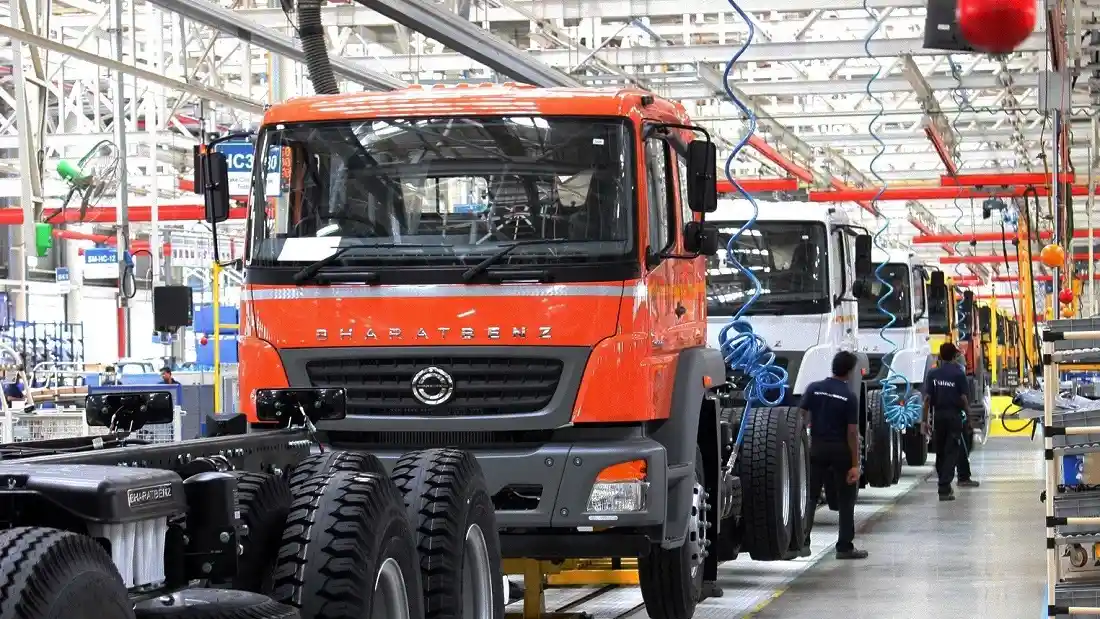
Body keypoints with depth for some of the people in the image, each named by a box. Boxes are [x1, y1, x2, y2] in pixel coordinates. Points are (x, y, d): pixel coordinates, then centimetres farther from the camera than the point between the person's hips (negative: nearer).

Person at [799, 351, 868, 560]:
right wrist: (855, 464, -10)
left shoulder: (814, 389, -3)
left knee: (810, 496, 10)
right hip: (840, 450, -3)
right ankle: (845, 547, 9)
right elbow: (852, 432, -13)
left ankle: (802, 541, 5)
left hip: (817, 448, 3)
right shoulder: (850, 397, -11)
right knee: (846, 499, 8)